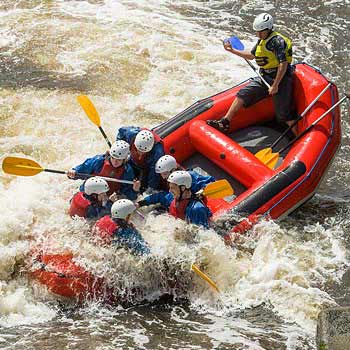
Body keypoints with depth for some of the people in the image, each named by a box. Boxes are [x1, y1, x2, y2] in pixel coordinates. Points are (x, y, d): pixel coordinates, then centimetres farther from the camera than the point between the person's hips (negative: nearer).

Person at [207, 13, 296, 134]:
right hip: (264, 78, 9)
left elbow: (283, 64, -23)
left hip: (280, 79, -9)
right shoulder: (261, 41, 11)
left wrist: (275, 85, -24)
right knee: (243, 94, 1)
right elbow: (251, 55, 27)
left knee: (284, 114, -9)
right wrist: (232, 50, 20)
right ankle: (225, 123, 2)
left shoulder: (277, 41, -17)